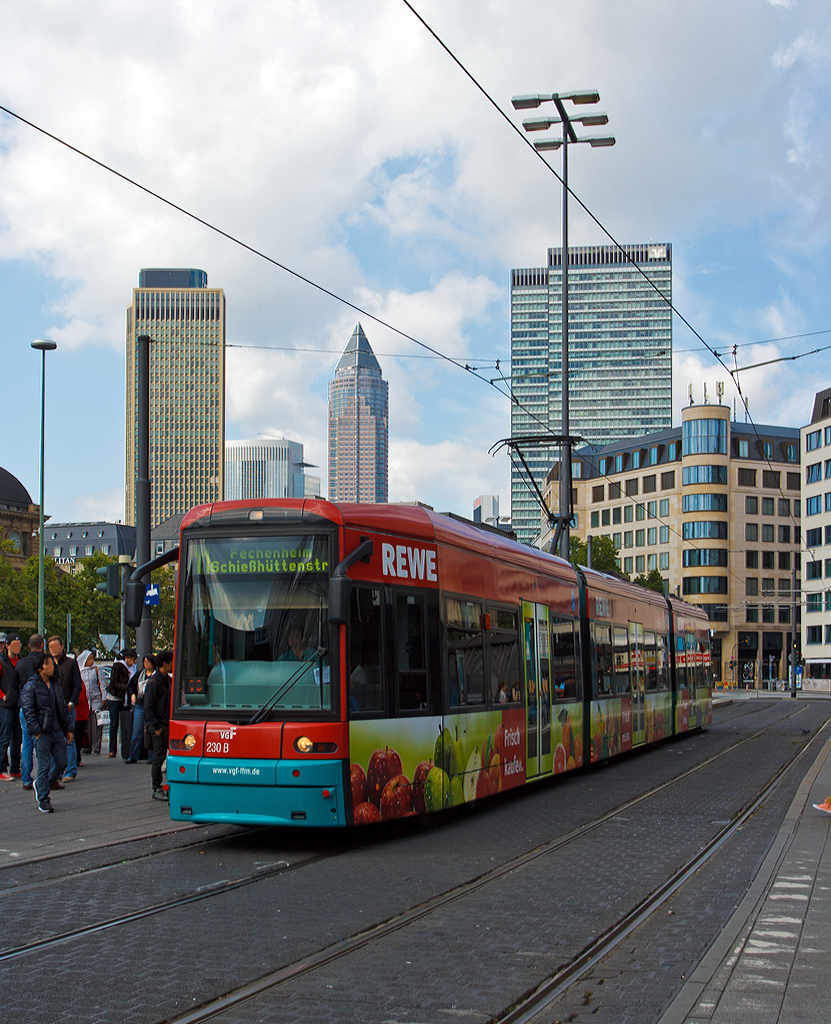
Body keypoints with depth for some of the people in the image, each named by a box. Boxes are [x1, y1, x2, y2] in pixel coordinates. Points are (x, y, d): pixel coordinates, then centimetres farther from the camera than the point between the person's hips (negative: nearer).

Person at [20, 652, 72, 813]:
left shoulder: (55, 684, 14)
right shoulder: (30, 687, -6)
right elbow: (28, 711, -10)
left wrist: (67, 729, 16)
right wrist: (37, 731, -16)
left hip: (57, 731, 6)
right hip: (43, 732, -6)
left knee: (61, 763, 6)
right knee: (44, 766, -3)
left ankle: (41, 785, 27)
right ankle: (43, 799, 8)